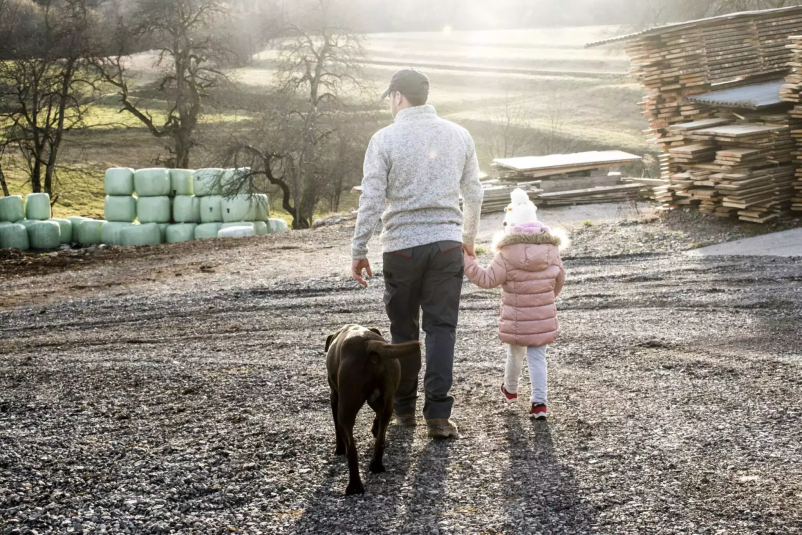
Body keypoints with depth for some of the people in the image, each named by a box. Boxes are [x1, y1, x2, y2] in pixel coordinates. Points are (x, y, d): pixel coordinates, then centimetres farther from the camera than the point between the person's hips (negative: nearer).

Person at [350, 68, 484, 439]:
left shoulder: (385, 139, -5)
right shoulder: (458, 135, 6)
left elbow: (371, 200, -7)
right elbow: (473, 194, 13)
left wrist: (359, 251, 0)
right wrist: (469, 236, 28)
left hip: (401, 245, -2)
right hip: (447, 244, 2)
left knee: (403, 329, 11)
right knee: (441, 328, 3)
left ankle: (404, 408, 21)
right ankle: (438, 414, -2)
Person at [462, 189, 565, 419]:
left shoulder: (508, 254, -17)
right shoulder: (551, 249, -1)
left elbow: (488, 279, -16)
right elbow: (559, 279, 12)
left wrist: (467, 262, -7)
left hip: (516, 320, -2)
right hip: (543, 318, 2)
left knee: (515, 354, 19)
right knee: (537, 357, 6)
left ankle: (510, 389, 43)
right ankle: (539, 401, -4)